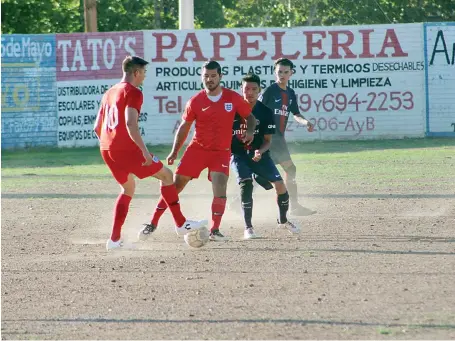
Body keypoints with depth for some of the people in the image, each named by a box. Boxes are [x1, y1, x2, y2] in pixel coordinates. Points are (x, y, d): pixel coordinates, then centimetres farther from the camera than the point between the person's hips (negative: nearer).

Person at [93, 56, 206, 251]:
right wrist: (144, 151, -24)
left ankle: (114, 239, 13)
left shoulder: (109, 93, 19)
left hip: (106, 150, 8)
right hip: (126, 149, -8)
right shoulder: (133, 93, -7)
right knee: (166, 175, 7)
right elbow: (130, 124, -22)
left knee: (128, 188, 24)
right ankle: (181, 224, 7)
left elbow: (97, 128, 20)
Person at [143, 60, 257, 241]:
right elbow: (184, 127, 7)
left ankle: (215, 230, -10)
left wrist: (249, 132, -12)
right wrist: (174, 152, 4)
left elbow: (249, 117, 9)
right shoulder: (195, 101, -5)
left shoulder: (233, 98, -6)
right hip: (197, 148, 1)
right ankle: (153, 223, 5)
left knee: (220, 186, -19)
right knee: (176, 184, -2)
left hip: (221, 151, -1)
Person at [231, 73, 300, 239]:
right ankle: (248, 227, -13)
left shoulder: (265, 112, -4)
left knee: (280, 183, -7)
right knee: (246, 184, -25)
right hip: (238, 155, -2)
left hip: (259, 154, 2)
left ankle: (283, 220, 20)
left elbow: (267, 140, -2)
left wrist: (260, 151, -21)